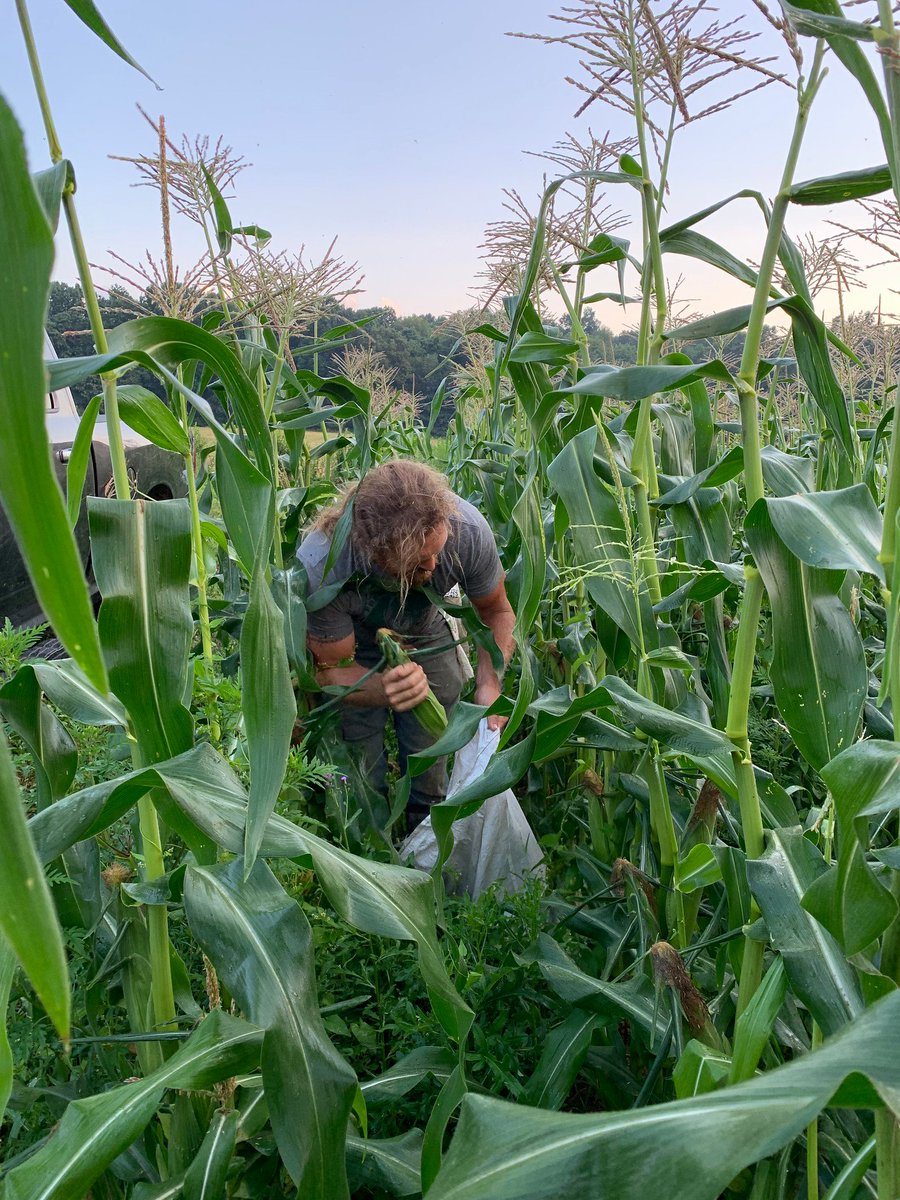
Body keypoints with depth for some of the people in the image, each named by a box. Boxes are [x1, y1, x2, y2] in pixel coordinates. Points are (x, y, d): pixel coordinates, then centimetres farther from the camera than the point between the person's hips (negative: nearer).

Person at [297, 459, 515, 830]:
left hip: (426, 639, 2)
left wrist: (490, 684, -32)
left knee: (431, 785, 6)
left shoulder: (466, 529, -35)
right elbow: (334, 669, -25)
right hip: (352, 653, -2)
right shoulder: (319, 567, -40)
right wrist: (385, 690, -48)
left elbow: (497, 611, -15)